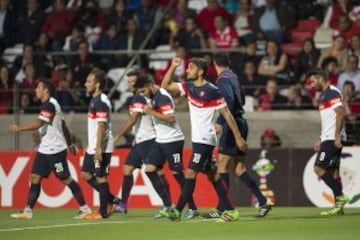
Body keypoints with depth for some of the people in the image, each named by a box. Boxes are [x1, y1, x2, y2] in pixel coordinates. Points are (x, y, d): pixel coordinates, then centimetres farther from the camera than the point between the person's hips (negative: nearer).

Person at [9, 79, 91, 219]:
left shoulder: (50, 105, -16)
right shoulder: (48, 105, 14)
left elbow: (38, 123, -25)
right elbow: (63, 125, 20)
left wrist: (19, 128, -21)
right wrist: (69, 144, 24)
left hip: (55, 150, -10)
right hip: (44, 149, 10)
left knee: (65, 179, -4)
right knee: (35, 177, 2)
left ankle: (84, 208, 4)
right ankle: (28, 210, 0)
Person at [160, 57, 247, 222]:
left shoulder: (212, 91, -14)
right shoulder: (189, 87, 8)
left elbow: (227, 114, -11)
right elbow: (165, 86, 14)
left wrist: (238, 137, -11)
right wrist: (173, 67, 2)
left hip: (205, 139, -9)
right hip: (198, 139, 9)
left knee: (190, 174, -11)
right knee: (212, 176, 10)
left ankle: (178, 210, -9)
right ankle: (230, 210, 13)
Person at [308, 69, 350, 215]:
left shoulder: (332, 92, -10)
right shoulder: (324, 95, 21)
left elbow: (340, 113, -19)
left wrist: (337, 136, -24)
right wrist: (321, 140, 24)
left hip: (333, 139, -10)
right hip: (328, 138, 10)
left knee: (319, 168, -13)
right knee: (332, 171, 6)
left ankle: (340, 196, -13)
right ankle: (338, 206, 4)